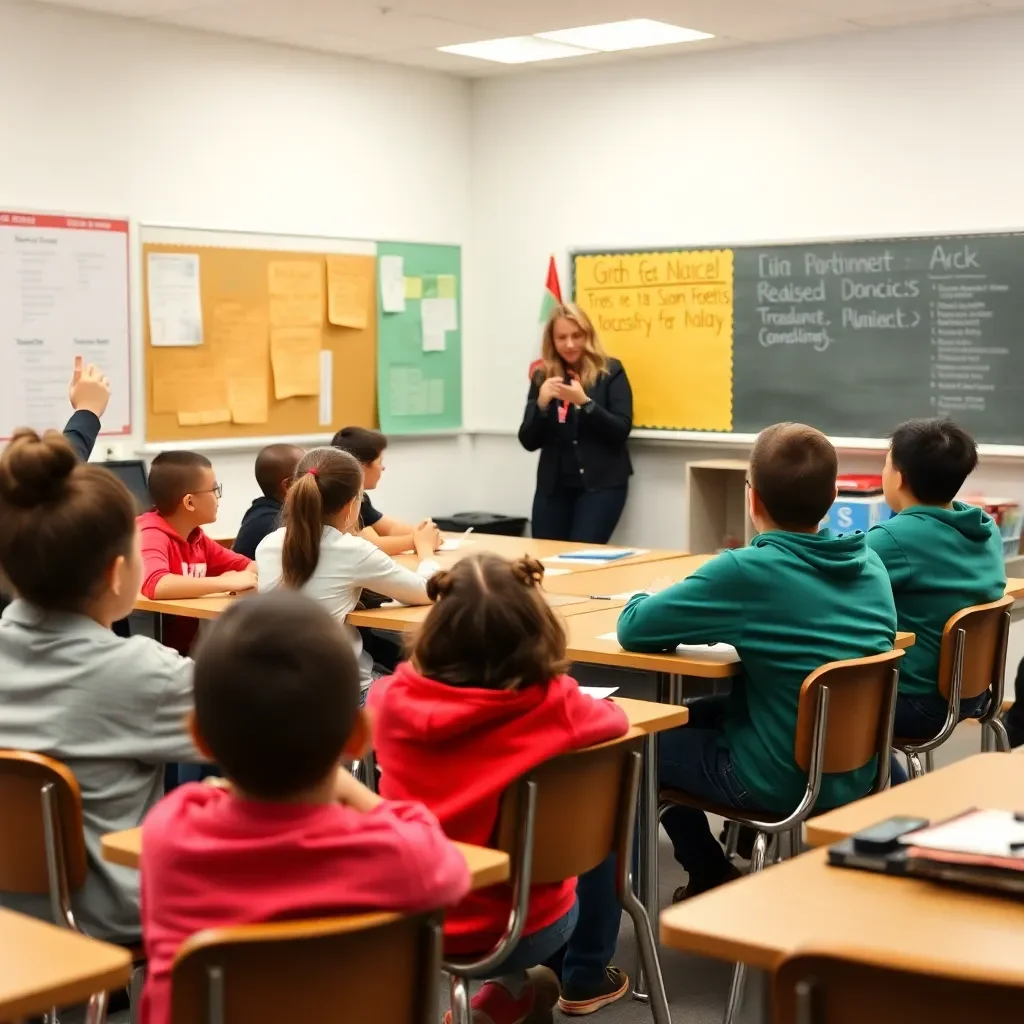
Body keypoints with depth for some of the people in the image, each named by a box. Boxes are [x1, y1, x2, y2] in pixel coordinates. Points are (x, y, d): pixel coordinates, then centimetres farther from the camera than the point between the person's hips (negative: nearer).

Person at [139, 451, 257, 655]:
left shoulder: (196, 537, 7)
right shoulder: (152, 535, -16)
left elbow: (246, 566, 17)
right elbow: (155, 585, -35)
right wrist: (228, 582, -30)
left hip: (191, 647, 8)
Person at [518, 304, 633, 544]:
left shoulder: (610, 372, -1)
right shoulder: (543, 377, 6)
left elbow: (621, 431, -9)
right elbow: (528, 442, 4)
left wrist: (584, 402, -22)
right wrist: (541, 403, -13)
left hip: (601, 483, -3)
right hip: (553, 484, 3)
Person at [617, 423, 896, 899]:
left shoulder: (748, 572, -23)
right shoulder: (870, 564, -4)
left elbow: (633, 629, -17)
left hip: (783, 782, -7)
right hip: (857, 772, 7)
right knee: (691, 715, 27)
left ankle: (713, 879, 29)